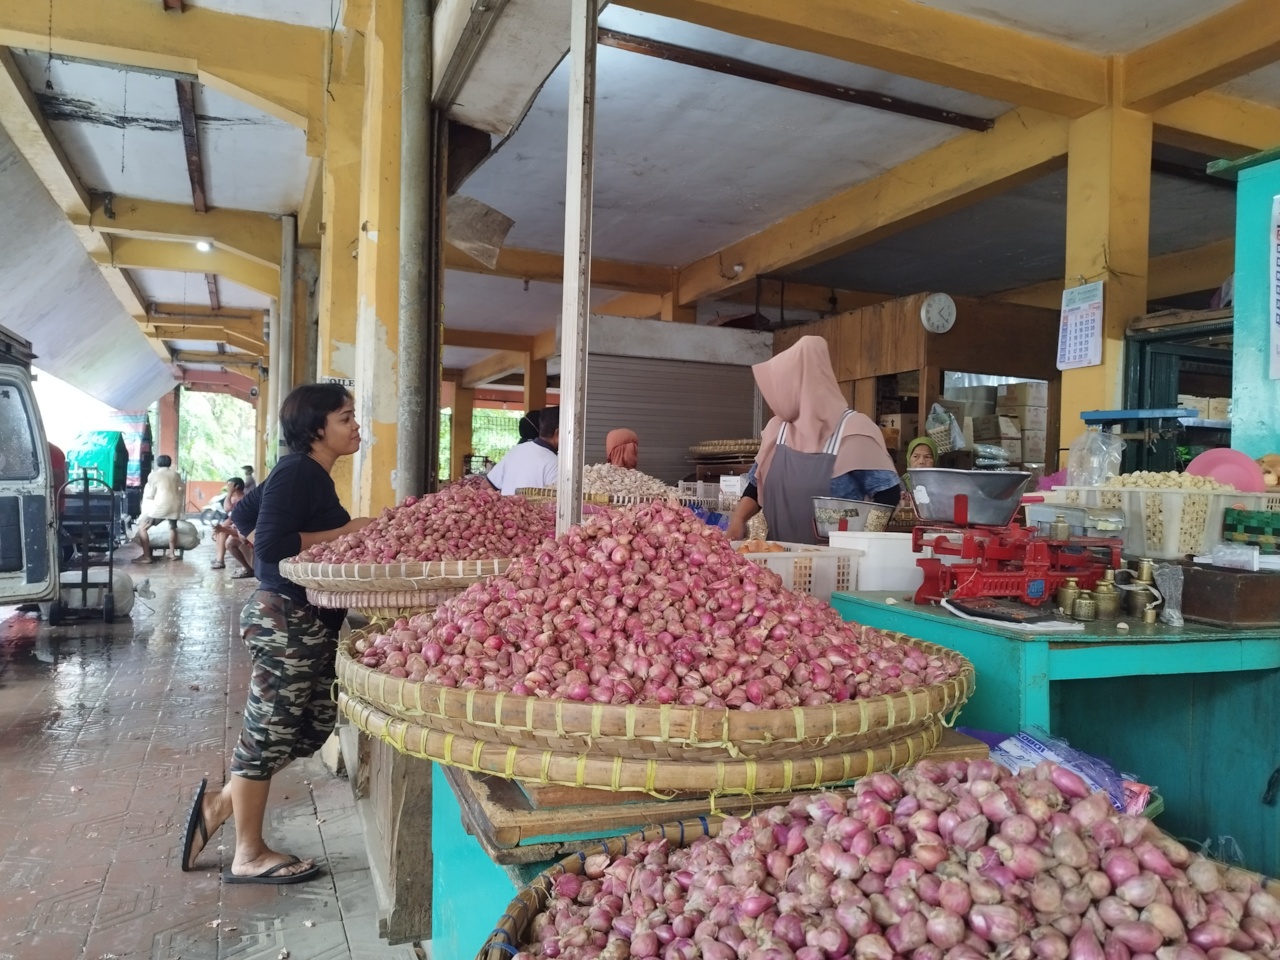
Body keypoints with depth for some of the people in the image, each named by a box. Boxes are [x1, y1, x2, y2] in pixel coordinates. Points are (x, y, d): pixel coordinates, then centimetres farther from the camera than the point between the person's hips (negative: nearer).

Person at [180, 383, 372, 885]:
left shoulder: (306, 473, 13)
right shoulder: (297, 473, -16)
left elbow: (242, 515, 22)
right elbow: (270, 546, -25)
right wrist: (345, 532, -21)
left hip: (310, 621, 10)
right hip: (287, 620, -10)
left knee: (312, 725, 16)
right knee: (270, 730, 3)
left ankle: (220, 804, 29)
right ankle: (249, 856, 19)